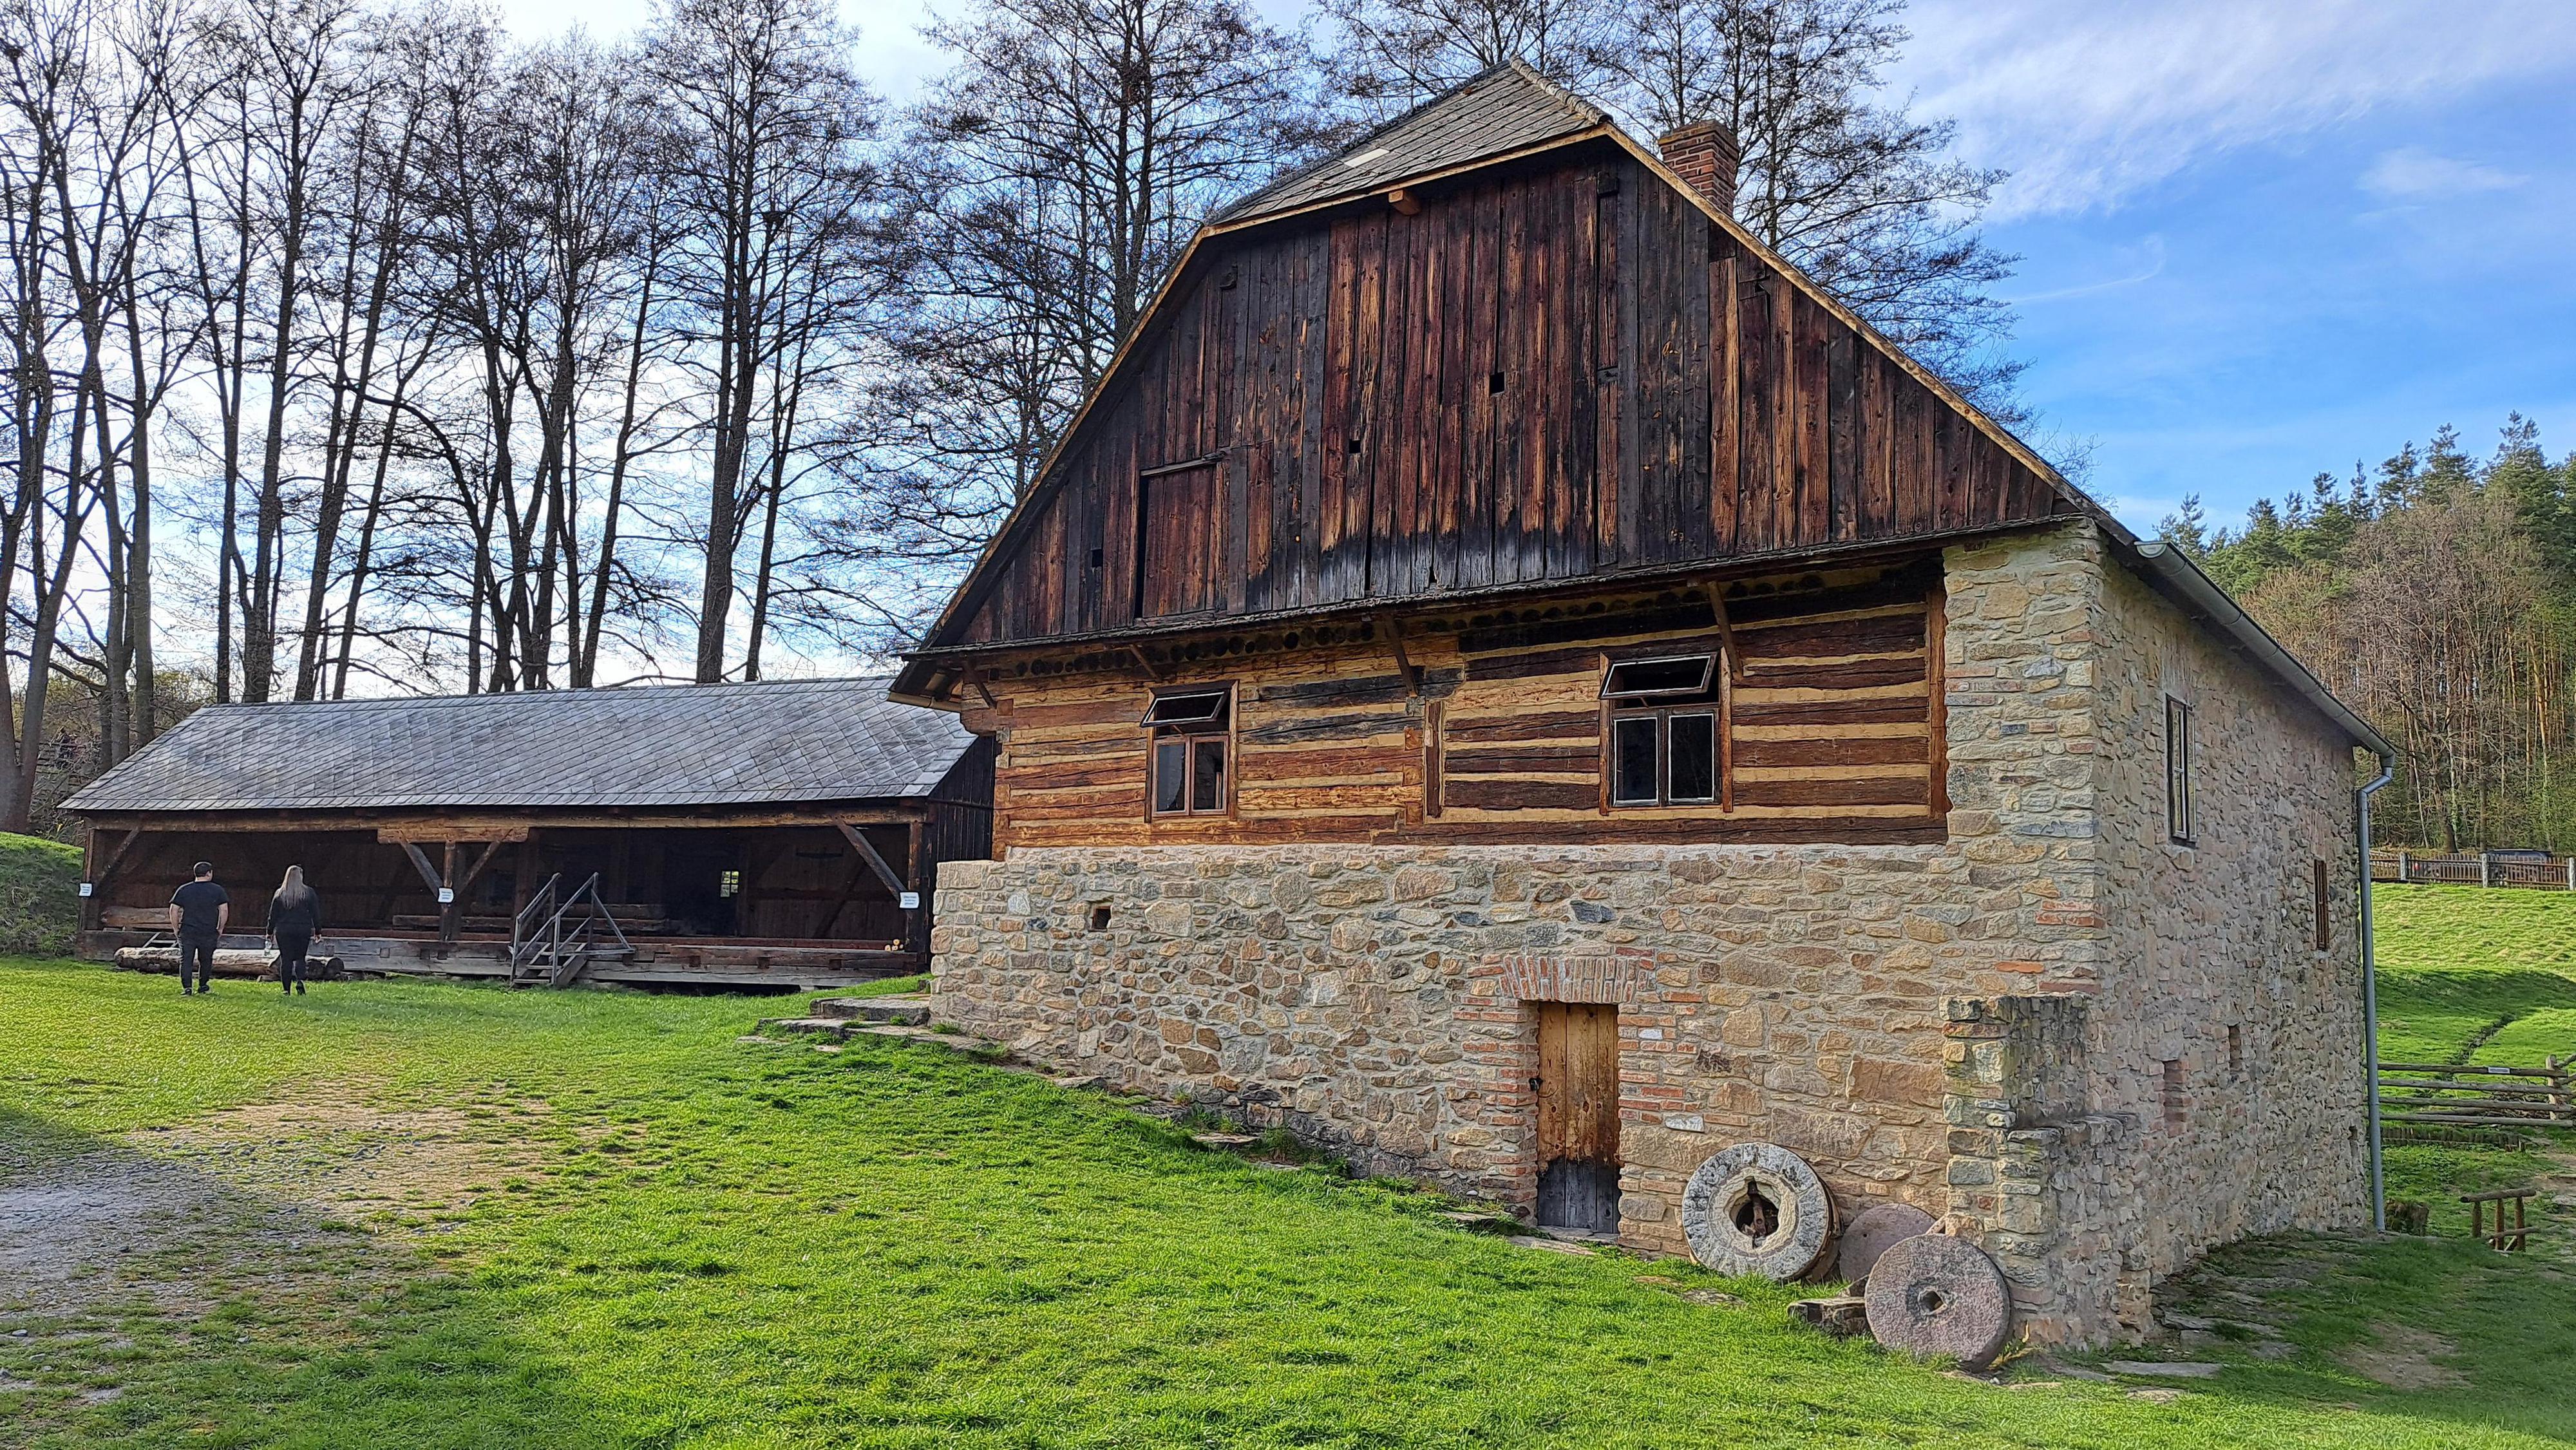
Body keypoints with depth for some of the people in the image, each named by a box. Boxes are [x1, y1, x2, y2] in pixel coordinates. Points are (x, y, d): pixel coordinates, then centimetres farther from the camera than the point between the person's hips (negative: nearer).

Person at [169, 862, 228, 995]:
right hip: (209, 933, 0)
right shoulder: (217, 890, -2)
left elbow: (174, 910, 1)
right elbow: (224, 911, -4)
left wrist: (176, 929, 9)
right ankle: (203, 986, 21)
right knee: (206, 960, 13)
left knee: (185, 960, 3)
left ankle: (186, 987, -6)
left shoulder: (184, 890, 2)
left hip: (187, 932, 0)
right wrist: (220, 929, 6)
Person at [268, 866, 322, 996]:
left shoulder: (280, 894, 3)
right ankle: (300, 980, -15)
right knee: (300, 957, 9)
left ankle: (286, 989, 3)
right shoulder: (309, 893, 0)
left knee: (285, 959, 4)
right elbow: (316, 913, 2)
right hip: (303, 930, 0)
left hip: (283, 930, 0)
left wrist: (270, 932, 15)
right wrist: (318, 931, 9)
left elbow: (273, 915, 7)